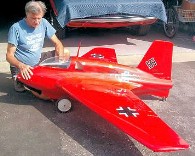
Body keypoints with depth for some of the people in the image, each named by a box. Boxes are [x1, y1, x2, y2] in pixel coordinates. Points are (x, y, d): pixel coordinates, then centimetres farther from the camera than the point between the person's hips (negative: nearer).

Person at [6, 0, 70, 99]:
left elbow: (57, 43, 1)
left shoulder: (44, 23, -5)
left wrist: (60, 57, -20)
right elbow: (9, 56, -18)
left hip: (39, 61, 5)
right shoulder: (16, 28, -19)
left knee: (66, 53, -5)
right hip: (22, 67, -5)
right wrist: (21, 66, -39)